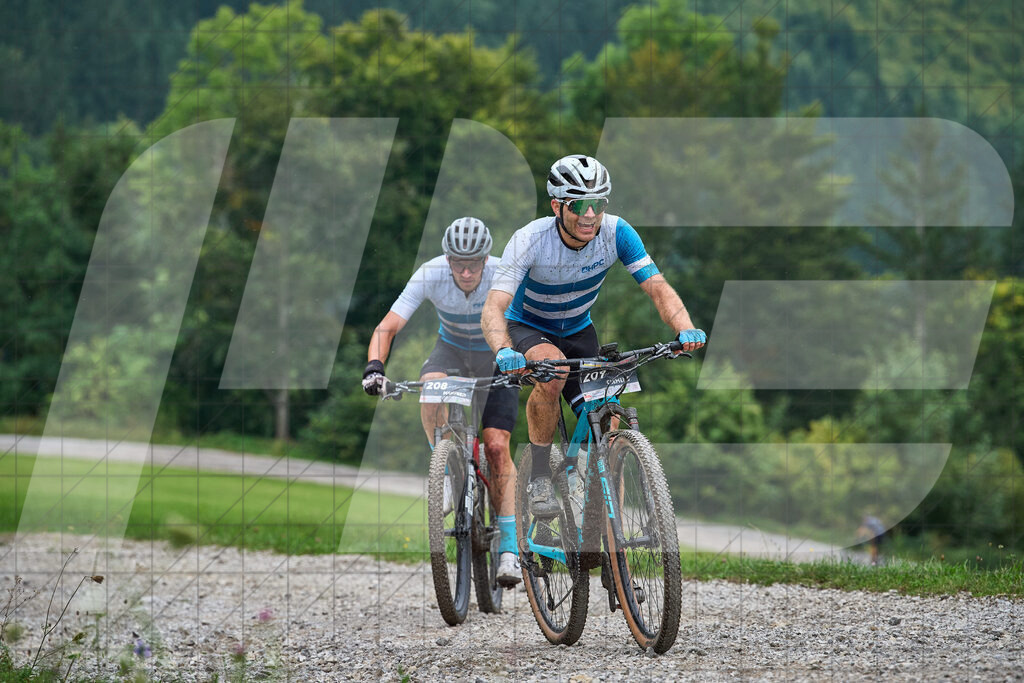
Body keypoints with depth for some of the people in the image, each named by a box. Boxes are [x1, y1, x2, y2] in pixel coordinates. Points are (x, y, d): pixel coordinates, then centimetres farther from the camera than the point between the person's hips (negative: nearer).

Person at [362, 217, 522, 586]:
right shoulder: (430, 275, -27)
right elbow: (388, 327, -28)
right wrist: (374, 367, -45)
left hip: (497, 358, -1)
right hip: (452, 350, 1)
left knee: (497, 447, -14)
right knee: (431, 384, -36)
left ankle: (509, 550, -10)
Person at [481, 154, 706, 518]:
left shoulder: (616, 233, -24)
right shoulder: (530, 240, -32)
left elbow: (658, 287, -26)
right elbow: (494, 308, -39)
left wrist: (685, 328, -47)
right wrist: (504, 351, -60)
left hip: (578, 330, 4)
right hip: (528, 328, -4)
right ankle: (538, 476, -21)